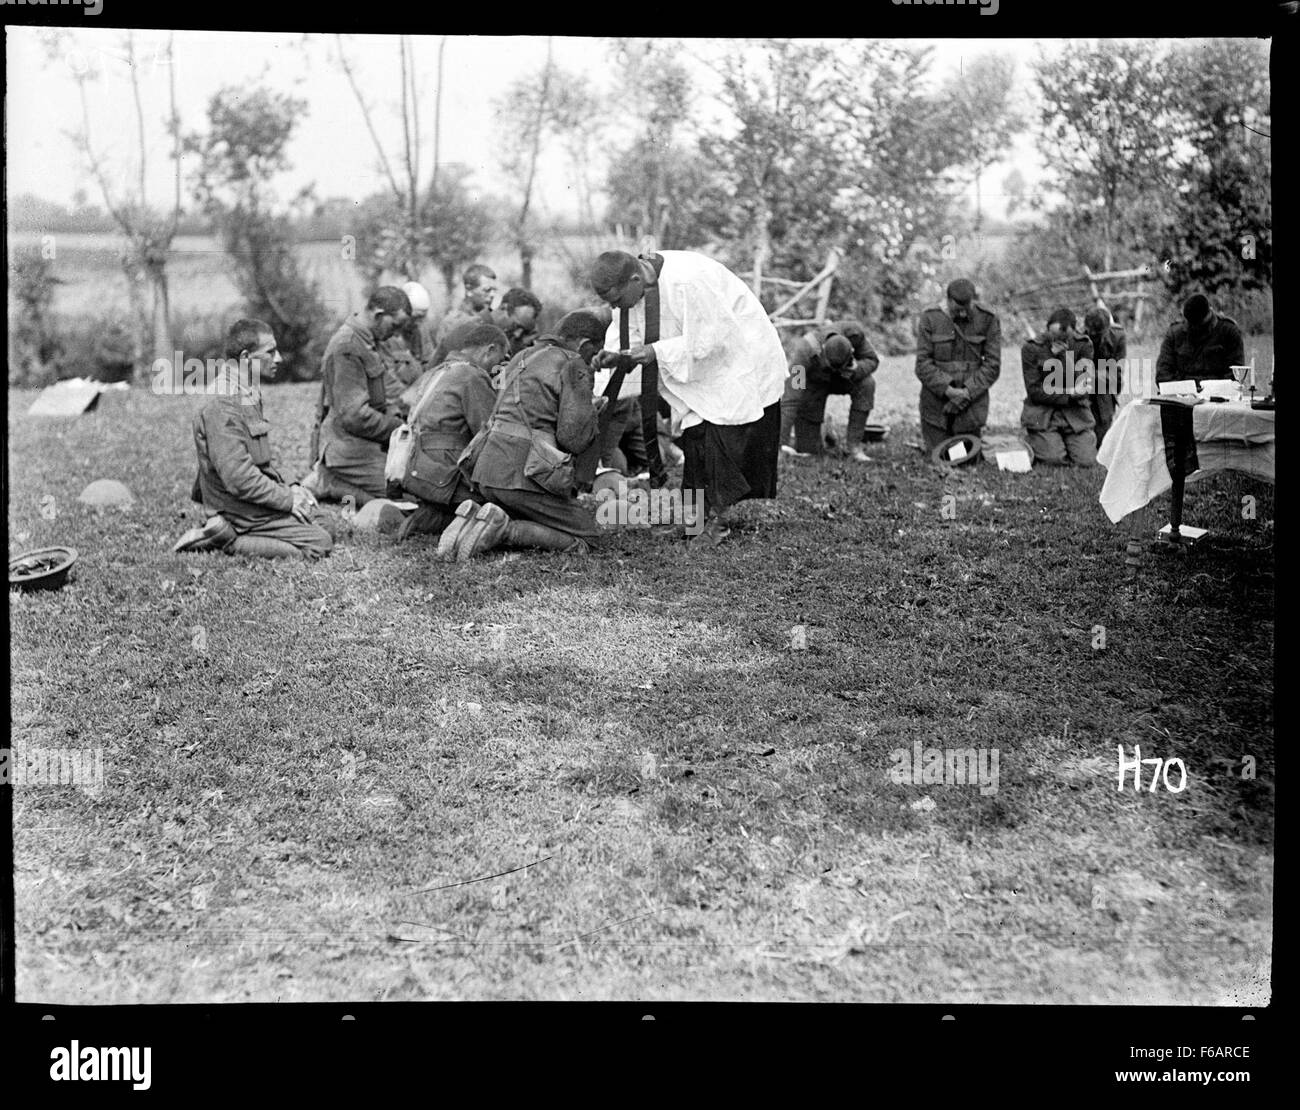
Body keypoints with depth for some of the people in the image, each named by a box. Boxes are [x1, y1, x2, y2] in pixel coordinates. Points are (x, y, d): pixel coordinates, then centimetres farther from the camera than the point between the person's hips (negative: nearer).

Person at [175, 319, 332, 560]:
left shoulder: (249, 396, 12)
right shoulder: (223, 406, -21)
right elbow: (239, 478, -26)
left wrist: (287, 489, 9)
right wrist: (288, 500, -18)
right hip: (243, 512, -10)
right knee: (319, 544, -13)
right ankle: (228, 542, -10)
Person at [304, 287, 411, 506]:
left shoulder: (366, 340, 14)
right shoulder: (348, 347, -19)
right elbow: (353, 415, -23)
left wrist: (396, 416, 4)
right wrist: (399, 429, -14)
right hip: (349, 446, -10)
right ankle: (326, 482, -5)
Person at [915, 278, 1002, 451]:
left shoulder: (988, 320, -3)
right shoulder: (930, 319, -4)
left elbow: (992, 364, -3)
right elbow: (923, 363, -7)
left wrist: (968, 392, -16)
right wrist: (947, 389, -19)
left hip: (972, 398, 1)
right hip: (937, 400, 0)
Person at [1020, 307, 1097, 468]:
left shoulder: (1083, 345, -4)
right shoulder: (1031, 348, -9)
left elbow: (1085, 387, -11)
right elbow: (1034, 391, -11)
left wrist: (1065, 357, -22)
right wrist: (1070, 395, -17)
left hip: (1075, 412, 2)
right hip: (1042, 411, -2)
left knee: (1086, 460, -13)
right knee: (1054, 459, -19)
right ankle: (1033, 441, 16)